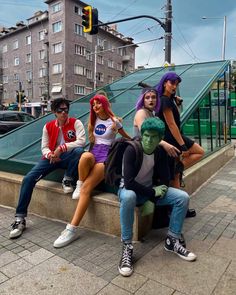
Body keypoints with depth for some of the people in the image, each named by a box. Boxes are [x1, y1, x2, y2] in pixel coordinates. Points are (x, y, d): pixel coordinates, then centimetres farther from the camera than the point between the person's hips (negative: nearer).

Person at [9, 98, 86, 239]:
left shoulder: (76, 123, -4)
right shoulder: (48, 126, 8)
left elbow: (81, 141, -19)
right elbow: (44, 147, 7)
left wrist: (61, 148, -26)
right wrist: (50, 154, -17)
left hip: (68, 157, -3)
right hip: (52, 157, 3)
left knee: (79, 151, -38)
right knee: (29, 178, -17)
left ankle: (67, 180, -13)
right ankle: (20, 219, -8)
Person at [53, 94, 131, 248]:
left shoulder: (114, 121, 5)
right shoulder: (94, 121, 21)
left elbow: (127, 137, 22)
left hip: (106, 157, -4)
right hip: (93, 154, 4)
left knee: (86, 188, -26)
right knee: (85, 156, -40)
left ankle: (72, 229, -24)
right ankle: (79, 184, -15)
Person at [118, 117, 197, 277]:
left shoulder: (161, 151, -8)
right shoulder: (132, 150, -24)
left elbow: (165, 179, -6)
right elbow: (129, 182, -31)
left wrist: (152, 199, -19)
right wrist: (153, 192, -25)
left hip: (152, 189, 5)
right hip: (130, 189, -5)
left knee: (183, 197, -13)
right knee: (128, 197, -42)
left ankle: (172, 240, 3)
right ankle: (127, 247, -25)